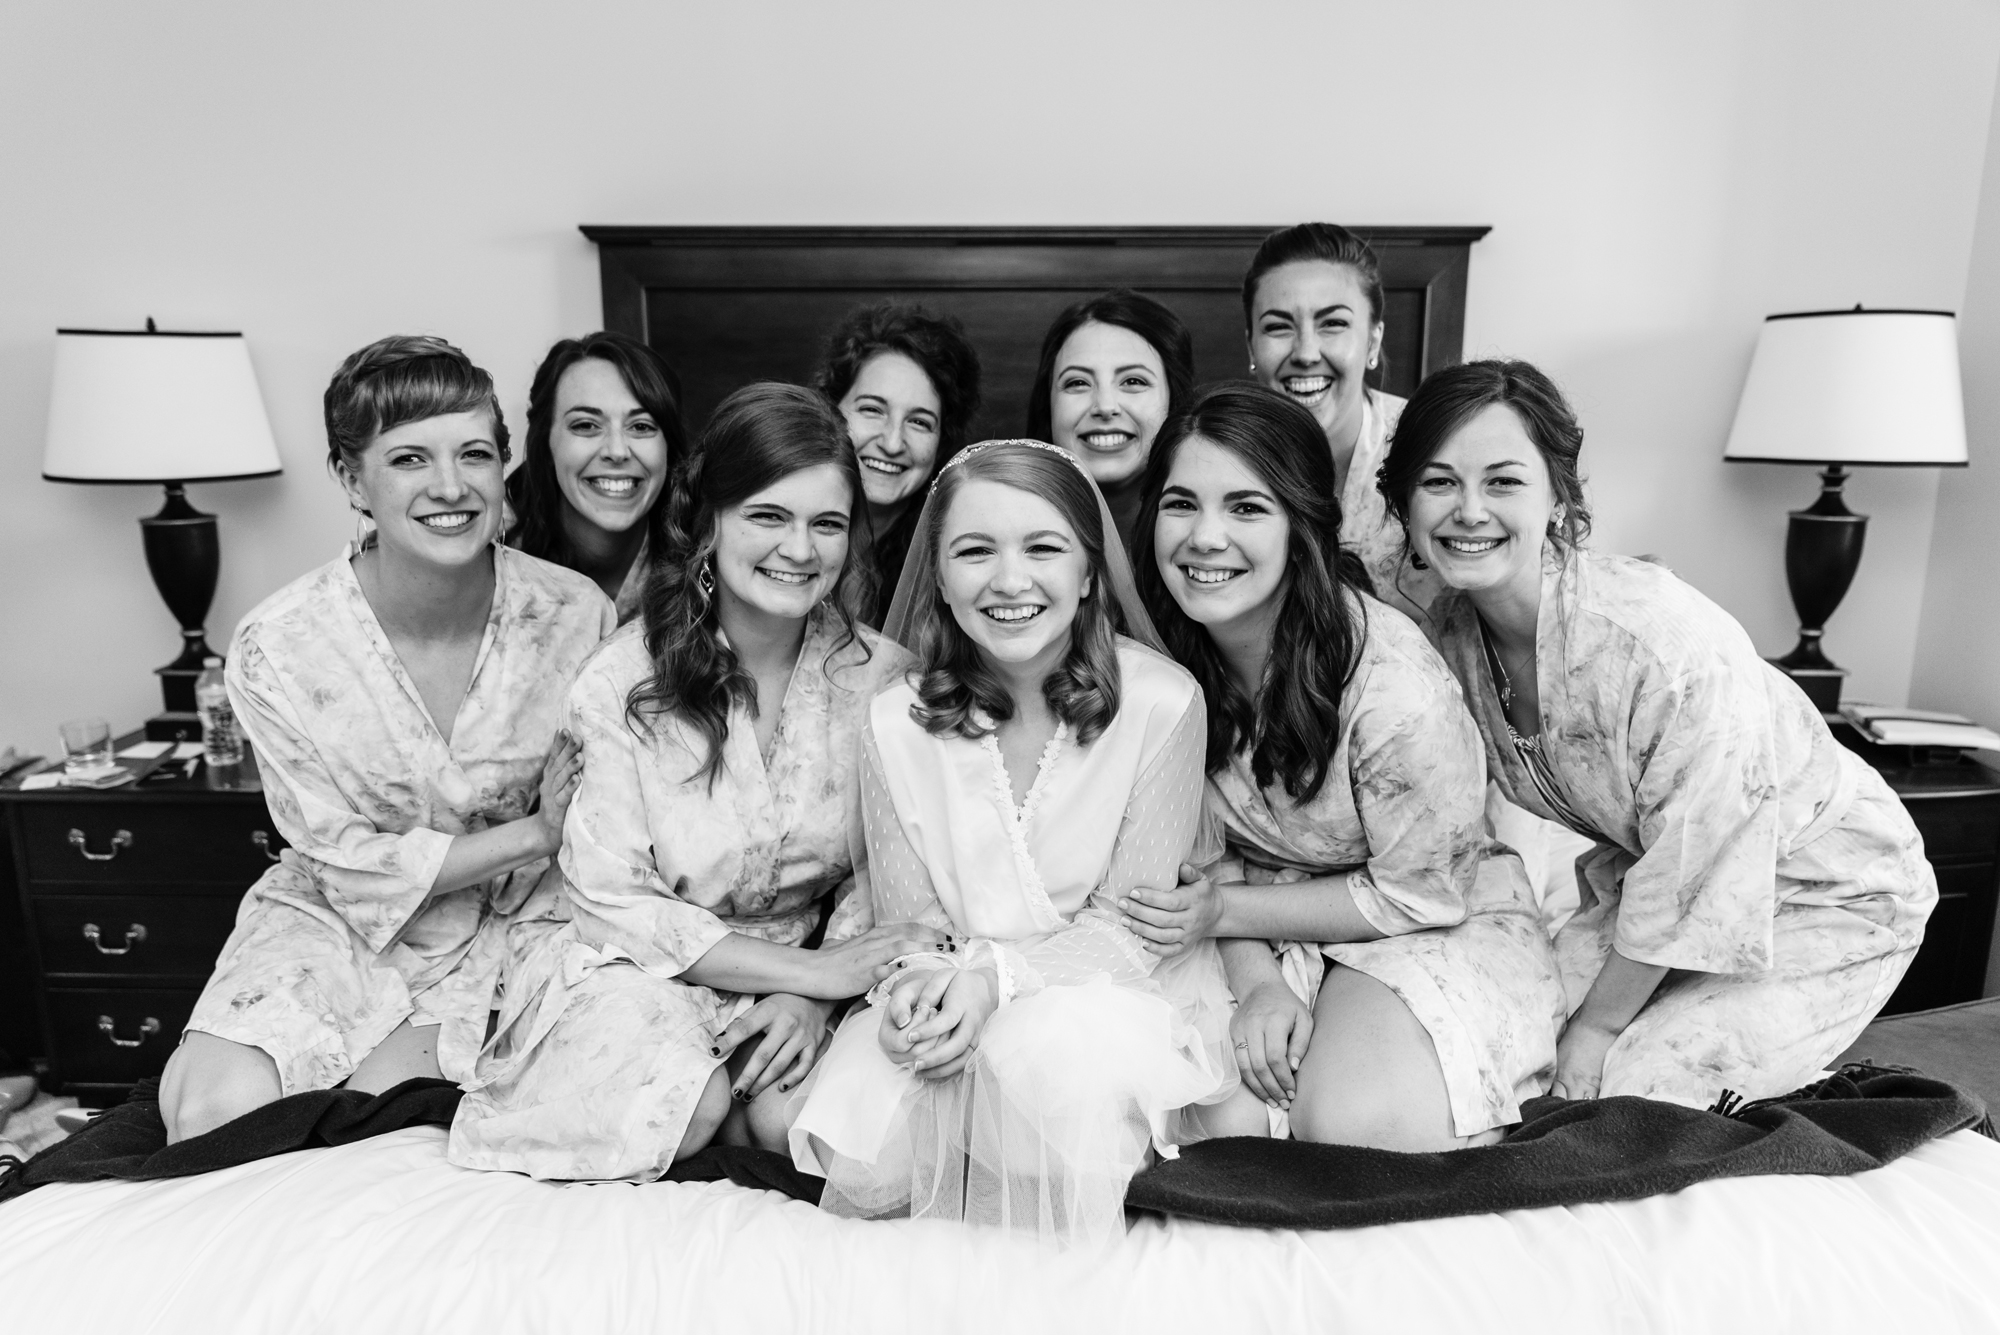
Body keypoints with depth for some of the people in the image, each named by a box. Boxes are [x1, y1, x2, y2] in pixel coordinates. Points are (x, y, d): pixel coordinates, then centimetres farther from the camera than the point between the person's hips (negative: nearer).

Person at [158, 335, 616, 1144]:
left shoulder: (574, 614, -17)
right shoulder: (276, 650, -19)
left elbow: (582, 827, -5)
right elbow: (350, 864, -12)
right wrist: (532, 835, -19)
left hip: (510, 918, 0)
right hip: (339, 916, 1)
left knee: (377, 1097, -21)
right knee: (217, 1113, -17)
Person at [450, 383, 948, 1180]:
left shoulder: (875, 674, -9)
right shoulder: (625, 681, -17)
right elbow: (613, 900, -16)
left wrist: (813, 998, -20)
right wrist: (815, 970, -20)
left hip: (798, 967, 2)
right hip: (622, 954, -1)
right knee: (682, 1110, -28)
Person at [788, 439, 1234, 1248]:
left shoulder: (1160, 702, -16)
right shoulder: (896, 720, -8)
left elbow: (1130, 923, -10)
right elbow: (910, 917, 0)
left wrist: (997, 974, -25)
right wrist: (915, 983, -23)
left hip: (1113, 984, -1)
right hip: (951, 986, 2)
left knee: (1057, 1052, -34)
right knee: (862, 1164, -22)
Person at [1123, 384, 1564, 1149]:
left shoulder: (1394, 682, -28)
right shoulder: (1168, 656, -12)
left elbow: (1422, 894, -16)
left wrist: (1227, 911, -18)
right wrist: (1255, 980, -17)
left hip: (1444, 923, -3)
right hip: (1270, 932, 3)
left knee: (1351, 1128, -26)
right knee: (1229, 1125, -21)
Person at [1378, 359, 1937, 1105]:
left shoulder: (1669, 648, -36)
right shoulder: (1450, 631, -14)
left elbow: (1697, 881, -27)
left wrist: (1597, 1028, -15)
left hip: (1830, 898, -5)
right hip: (1647, 874, 6)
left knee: (1632, 1096, -17)